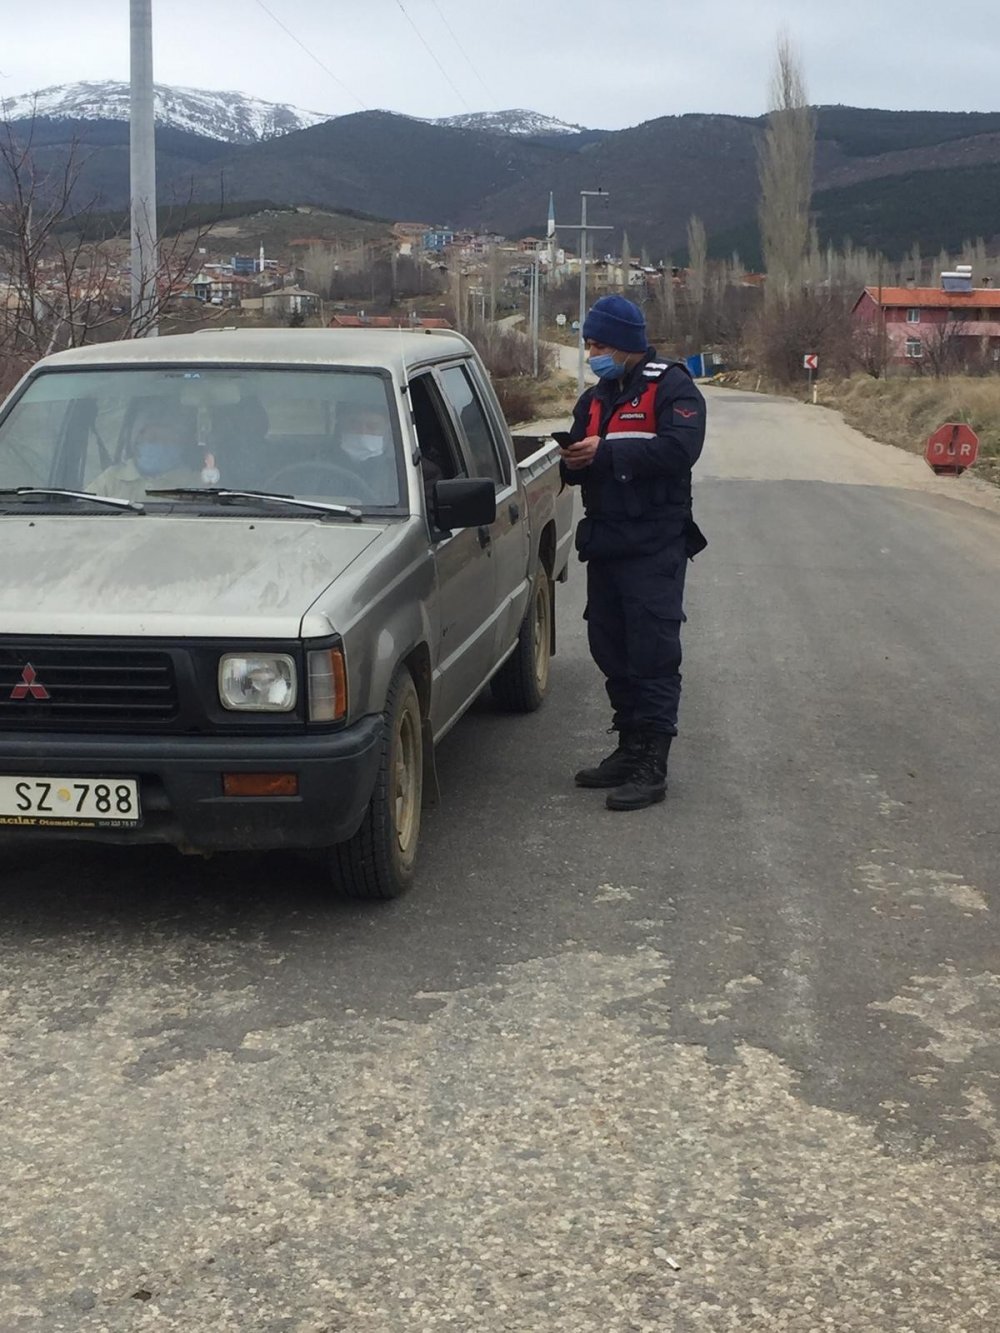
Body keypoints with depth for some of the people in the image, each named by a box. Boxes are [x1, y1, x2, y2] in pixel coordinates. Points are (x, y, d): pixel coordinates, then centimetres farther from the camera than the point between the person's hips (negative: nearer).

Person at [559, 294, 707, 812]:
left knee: (654, 654, -8)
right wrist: (573, 462, -5)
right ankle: (629, 750, 21)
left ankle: (651, 767, -8)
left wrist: (606, 452, -22)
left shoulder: (671, 387, -5)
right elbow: (578, 465, 20)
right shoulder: (594, 398, 20)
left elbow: (680, 448, -22)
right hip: (605, 544, 8)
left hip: (654, 546, -8)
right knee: (611, 652, 11)